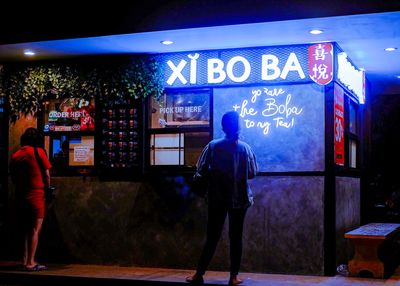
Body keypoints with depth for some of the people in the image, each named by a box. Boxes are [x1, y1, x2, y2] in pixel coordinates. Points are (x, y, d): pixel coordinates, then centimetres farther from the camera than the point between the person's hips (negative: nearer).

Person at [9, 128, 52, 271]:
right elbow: (46, 175, -7)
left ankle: (25, 260, 17)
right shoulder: (38, 152, -7)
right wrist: (47, 187, 8)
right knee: (35, 230, -1)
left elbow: (13, 178, 10)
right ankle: (31, 262, -2)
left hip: (20, 196, 5)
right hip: (36, 195, -5)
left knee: (25, 229, 15)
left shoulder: (15, 155, 7)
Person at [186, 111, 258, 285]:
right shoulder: (244, 148, -5)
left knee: (212, 237, 6)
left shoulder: (213, 146, -6)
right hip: (239, 198, 0)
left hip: (218, 199, 0)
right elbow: (252, 173, 1)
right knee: (235, 237, 7)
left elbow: (201, 171, -5)